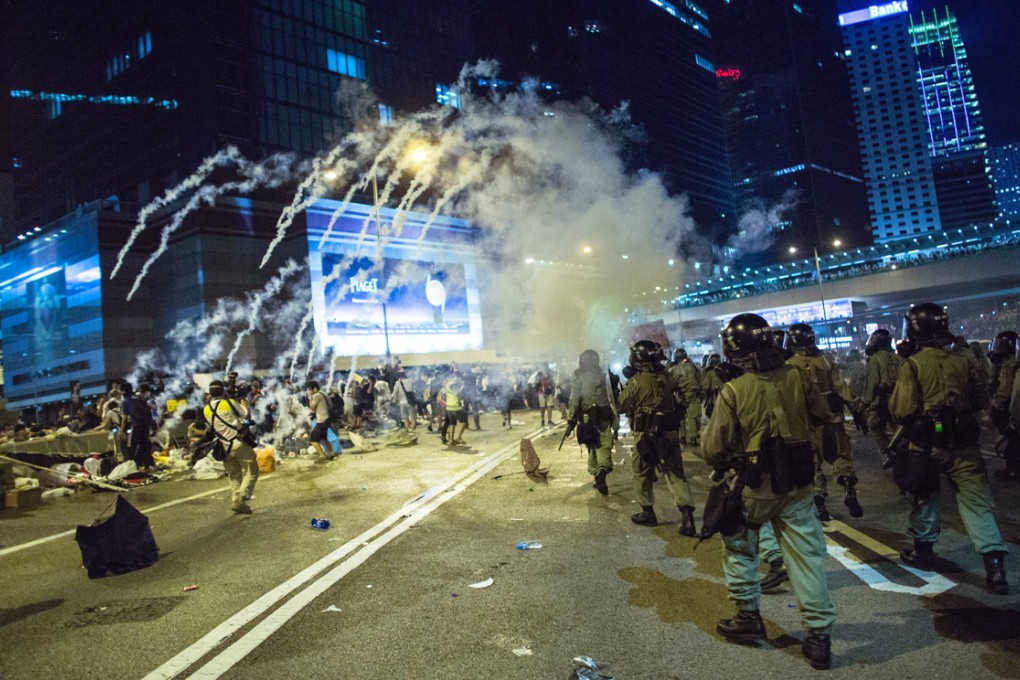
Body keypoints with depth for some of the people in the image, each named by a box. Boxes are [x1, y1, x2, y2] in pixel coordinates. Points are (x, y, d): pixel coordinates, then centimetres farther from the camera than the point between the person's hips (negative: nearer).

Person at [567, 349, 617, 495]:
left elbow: (574, 400, -3)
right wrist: (614, 415, 8)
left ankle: (596, 474, 20)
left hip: (586, 417, 1)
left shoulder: (579, 378, 0)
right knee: (604, 445, -4)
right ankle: (602, 470, -29)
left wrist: (571, 418, 1)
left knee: (592, 447, 15)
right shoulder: (603, 375, 2)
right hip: (603, 416, -1)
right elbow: (611, 397, 2)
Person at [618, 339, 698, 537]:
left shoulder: (636, 381, -12)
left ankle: (648, 513, 21)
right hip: (670, 432, 4)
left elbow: (622, 406, -2)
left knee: (642, 474, 14)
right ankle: (687, 517, -2)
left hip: (646, 434, -4)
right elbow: (680, 394, 16)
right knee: (676, 474, 7)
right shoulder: (668, 377, 1)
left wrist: (627, 385, 8)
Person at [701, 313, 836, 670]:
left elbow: (713, 449, -14)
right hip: (797, 485, 3)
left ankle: (748, 616, 27)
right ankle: (819, 634, 13)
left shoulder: (733, 391, -18)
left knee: (740, 549, 20)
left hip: (752, 487, -3)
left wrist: (722, 464, 8)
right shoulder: (797, 376, -8)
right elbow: (823, 417, 9)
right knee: (807, 556, 10)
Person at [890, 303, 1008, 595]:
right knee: (977, 502, 3)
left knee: (925, 496, 17)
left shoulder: (913, 364, -11)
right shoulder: (963, 361, 1)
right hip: (964, 444, 2)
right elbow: (980, 401, 10)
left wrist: (893, 405, 6)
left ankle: (923, 551, 28)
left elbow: (902, 411, -14)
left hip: (927, 444, -2)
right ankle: (994, 563, -6)